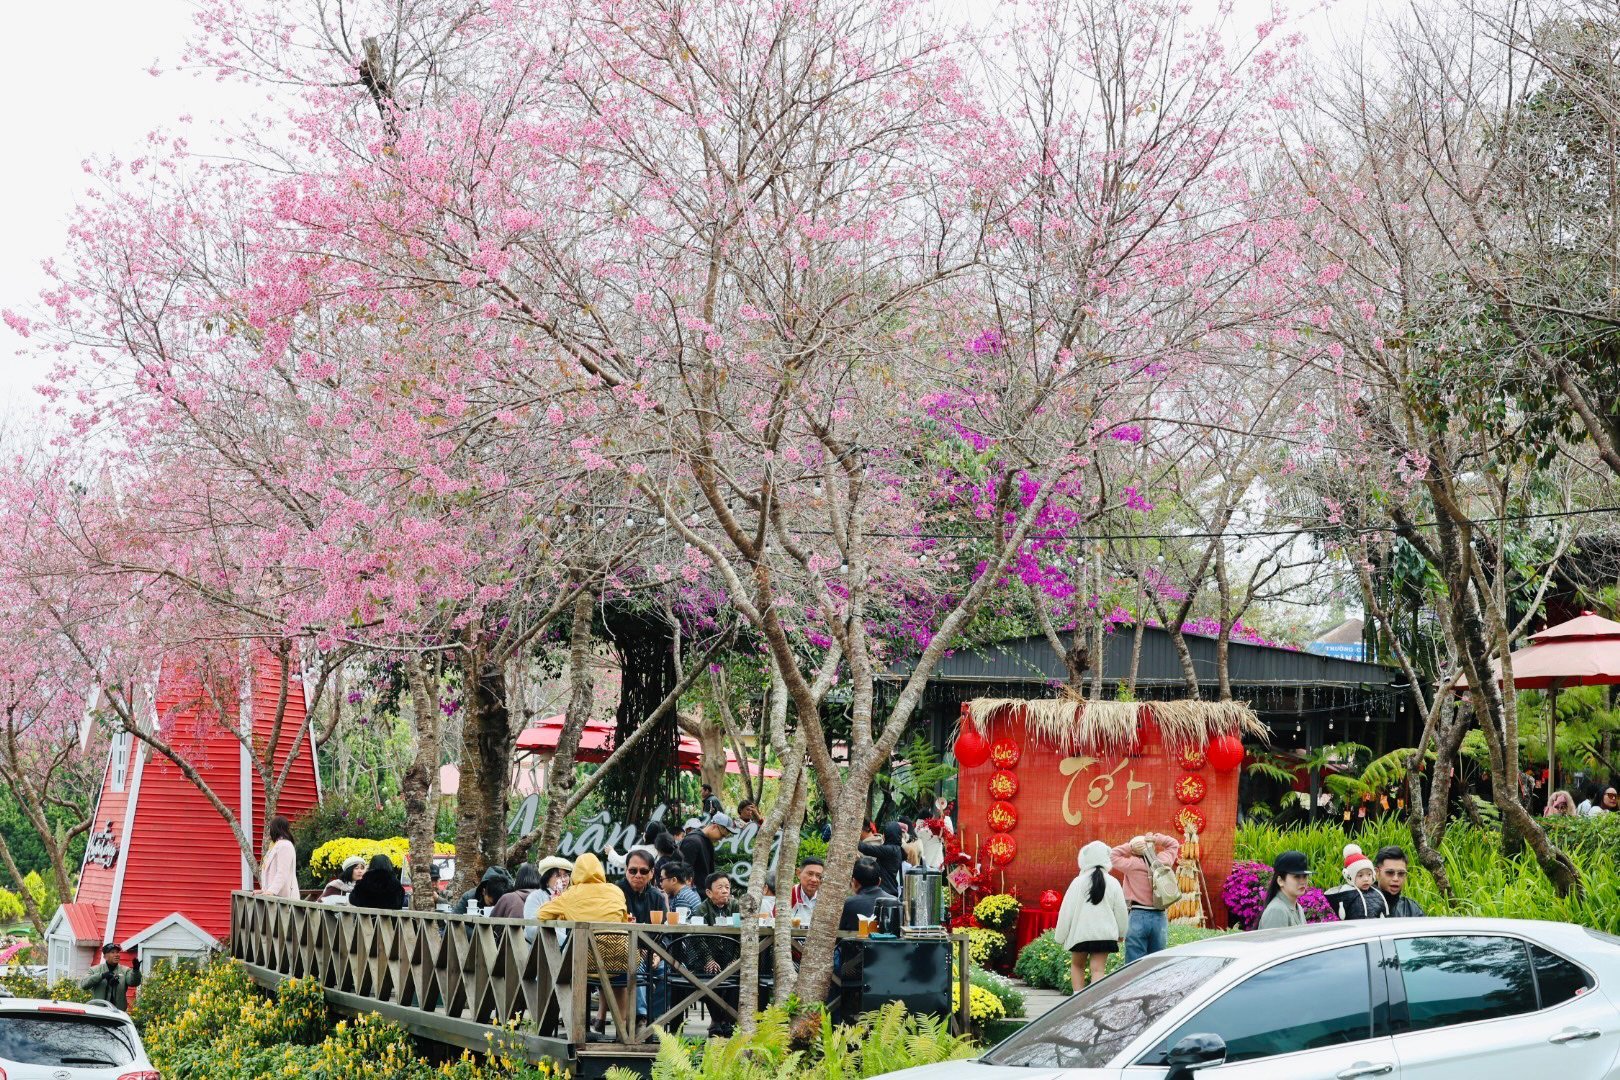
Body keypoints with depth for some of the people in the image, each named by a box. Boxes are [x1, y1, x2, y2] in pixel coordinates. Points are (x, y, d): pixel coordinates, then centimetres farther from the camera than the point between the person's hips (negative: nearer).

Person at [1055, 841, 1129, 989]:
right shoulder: (1113, 883, 0)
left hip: (1080, 933, -1)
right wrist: (1121, 934, 24)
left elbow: (1067, 910, -4)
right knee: (1098, 970, 0)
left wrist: (1060, 936, 5)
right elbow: (1121, 911, 8)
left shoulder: (1079, 882, -7)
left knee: (1077, 966, 17)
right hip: (1105, 933, 1)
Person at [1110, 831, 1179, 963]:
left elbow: (1113, 854, 5)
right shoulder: (1163, 861, 3)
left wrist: (1129, 847, 1)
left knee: (1135, 965, -3)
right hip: (1160, 917, 4)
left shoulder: (1132, 865, -8)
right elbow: (1174, 844, 20)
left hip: (1138, 917, -4)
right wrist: (1156, 838, 8)